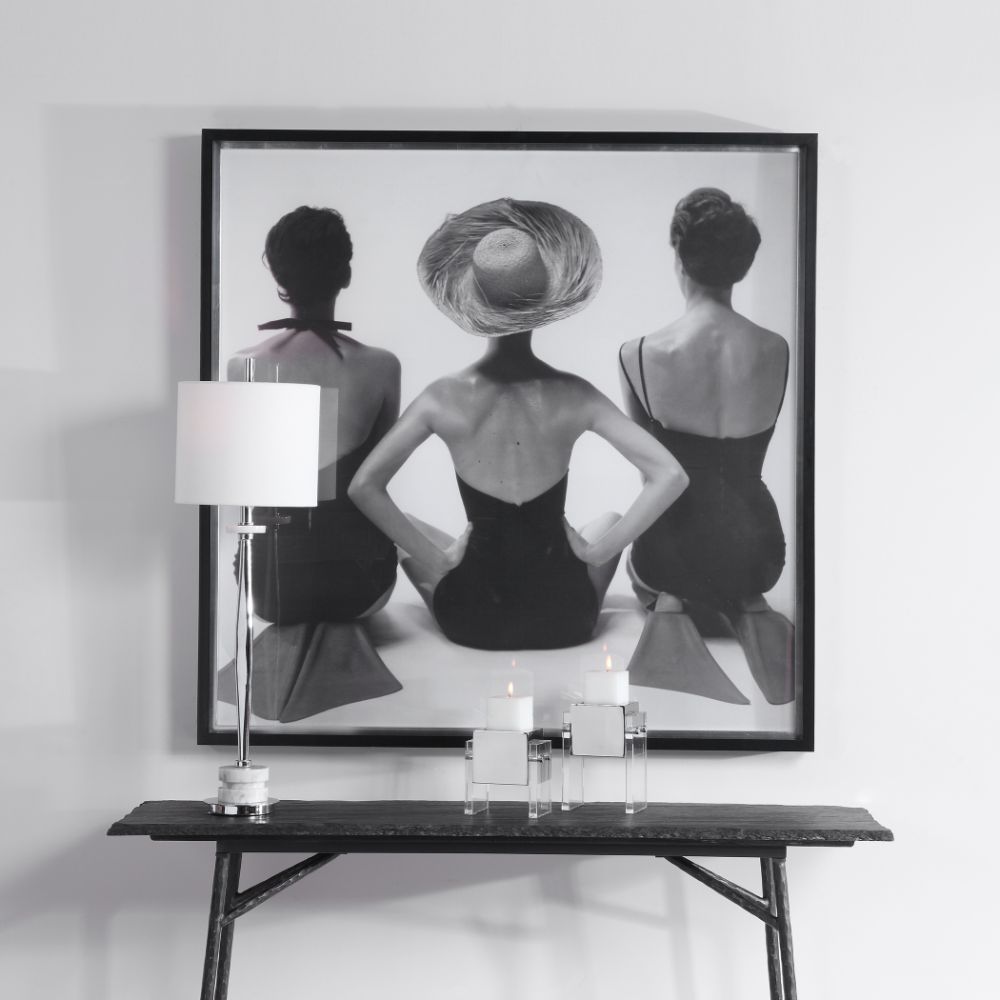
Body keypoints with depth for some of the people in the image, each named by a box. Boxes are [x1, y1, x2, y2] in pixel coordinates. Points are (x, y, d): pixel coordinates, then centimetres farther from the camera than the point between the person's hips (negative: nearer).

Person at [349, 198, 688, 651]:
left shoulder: (445, 398, -13)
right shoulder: (574, 397, -12)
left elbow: (363, 487, -14)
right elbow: (670, 476, -16)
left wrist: (435, 559, -5)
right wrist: (598, 551, -8)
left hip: (471, 622, 0)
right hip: (564, 619, 1)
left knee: (406, 528, 29)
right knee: (606, 522, 33)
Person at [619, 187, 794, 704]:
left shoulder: (639, 354, -18)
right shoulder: (777, 351, -11)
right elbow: (752, 456, 4)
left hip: (673, 550, -1)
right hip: (760, 552, 1)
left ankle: (669, 607, 7)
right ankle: (747, 611, 7)